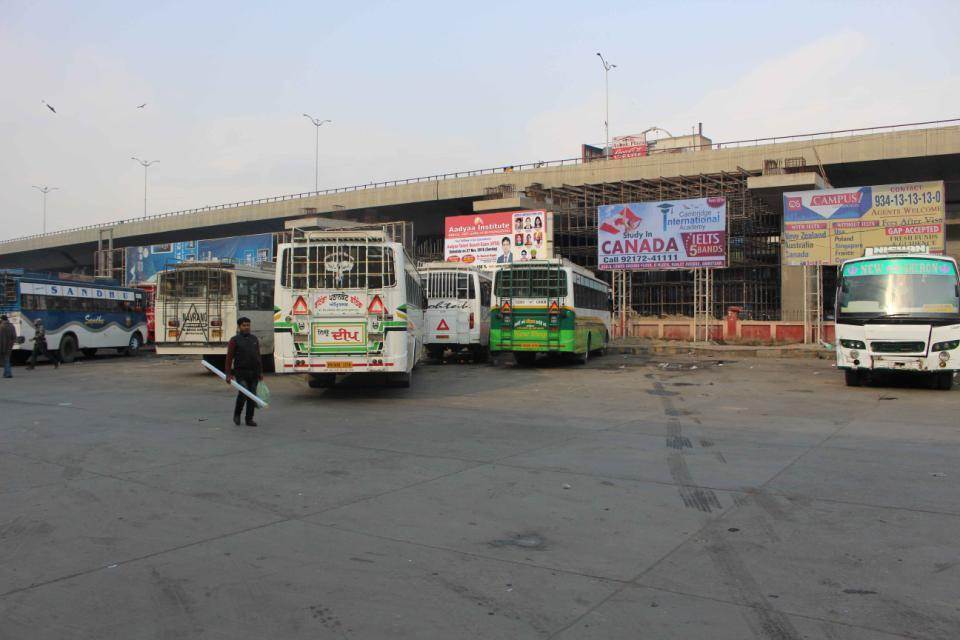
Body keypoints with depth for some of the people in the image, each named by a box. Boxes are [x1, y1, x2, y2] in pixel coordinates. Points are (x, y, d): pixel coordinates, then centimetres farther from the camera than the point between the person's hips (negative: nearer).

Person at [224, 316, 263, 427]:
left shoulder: (254, 339, 13)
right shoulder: (234, 340, -1)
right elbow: (229, 358, -5)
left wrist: (260, 372, 13)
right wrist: (228, 374, -12)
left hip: (254, 373, 5)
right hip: (241, 372, -4)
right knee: (243, 393, -16)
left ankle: (249, 419, 14)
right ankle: (237, 414, 9)